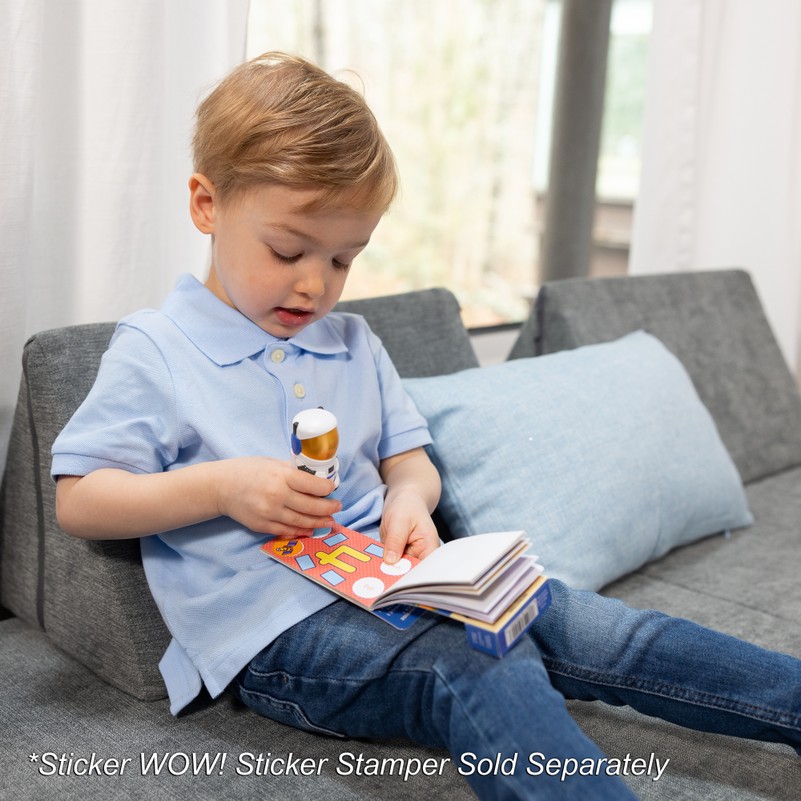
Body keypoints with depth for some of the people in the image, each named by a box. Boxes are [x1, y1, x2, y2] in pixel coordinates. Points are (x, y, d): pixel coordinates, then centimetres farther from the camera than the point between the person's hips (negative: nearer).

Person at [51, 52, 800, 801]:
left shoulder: (353, 344, 16)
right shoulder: (154, 351, -1)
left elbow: (409, 459, 19)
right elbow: (76, 500, -3)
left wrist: (409, 498, -6)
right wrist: (219, 486, -16)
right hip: (275, 625, -5)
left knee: (596, 628, -10)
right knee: (484, 673, -32)